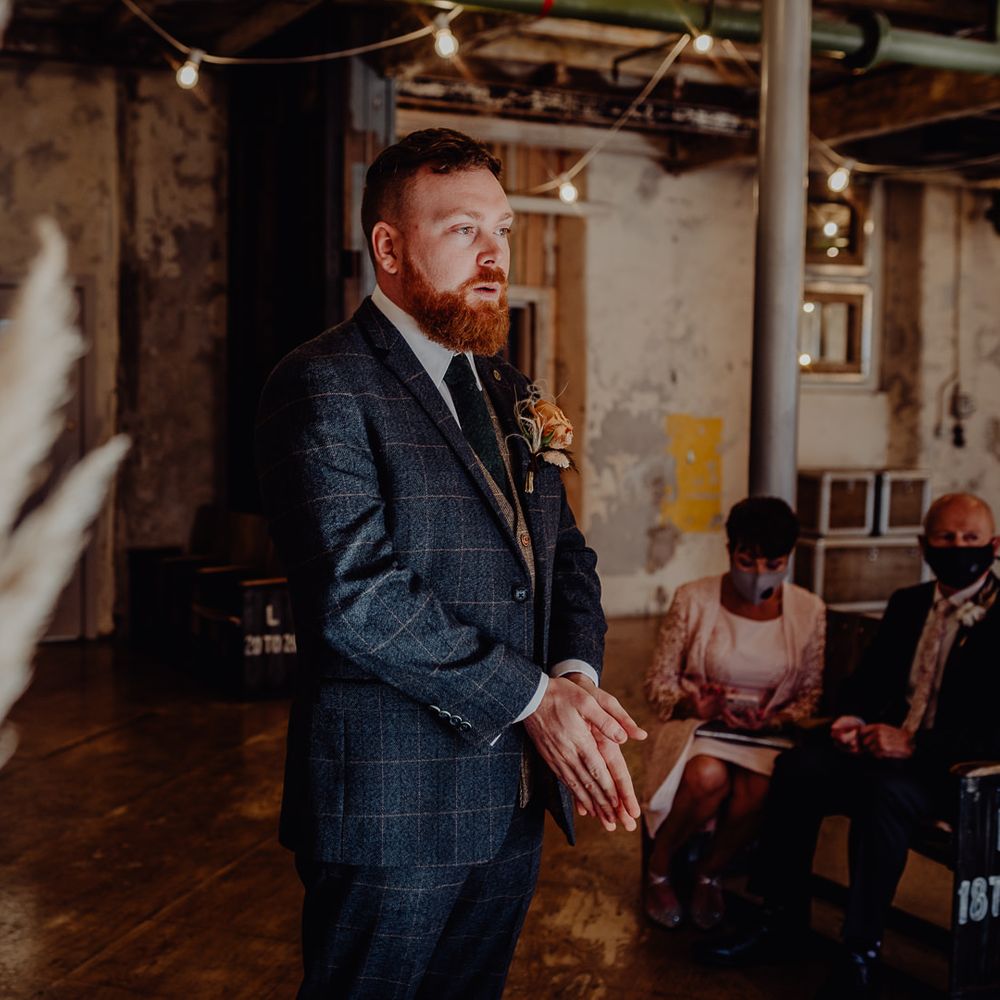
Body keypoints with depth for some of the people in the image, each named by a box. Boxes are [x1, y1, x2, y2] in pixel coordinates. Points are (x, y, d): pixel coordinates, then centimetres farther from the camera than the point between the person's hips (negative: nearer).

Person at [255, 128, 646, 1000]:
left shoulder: (508, 391, 14)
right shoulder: (323, 388, -12)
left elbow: (566, 552, 13)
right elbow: (357, 594, -22)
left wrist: (577, 675, -8)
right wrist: (533, 697, -18)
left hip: (515, 799, 8)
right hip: (391, 806, -7)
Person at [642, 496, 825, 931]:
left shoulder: (809, 611, 0)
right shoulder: (693, 600, -4)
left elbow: (811, 695, 6)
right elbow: (658, 683, 0)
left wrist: (775, 720, -15)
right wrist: (691, 704, -21)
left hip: (768, 734, 1)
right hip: (695, 725, -1)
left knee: (756, 792, -34)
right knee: (708, 776, -36)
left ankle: (709, 873, 0)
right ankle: (658, 870, -5)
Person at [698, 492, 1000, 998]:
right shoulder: (908, 603, 16)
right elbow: (867, 679, 21)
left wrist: (915, 744, -25)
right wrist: (853, 717, -3)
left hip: (959, 768, -6)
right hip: (886, 747, 7)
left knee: (884, 791, -36)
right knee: (796, 768, -18)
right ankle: (782, 919, -6)